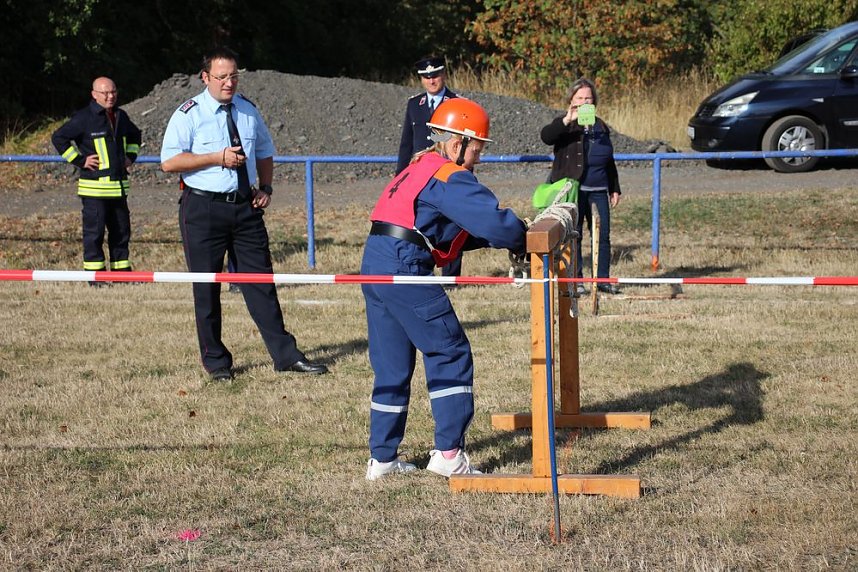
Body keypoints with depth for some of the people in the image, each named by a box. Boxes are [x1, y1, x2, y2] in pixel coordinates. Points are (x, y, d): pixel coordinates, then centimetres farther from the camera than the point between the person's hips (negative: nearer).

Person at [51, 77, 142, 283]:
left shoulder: (121, 116, 14)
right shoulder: (84, 118, -8)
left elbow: (135, 136, 34)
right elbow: (59, 138, -9)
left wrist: (130, 157, 18)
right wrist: (80, 161, -10)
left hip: (119, 186, 7)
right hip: (94, 187, -7)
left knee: (121, 231, 10)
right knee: (94, 231, -3)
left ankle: (122, 272, 18)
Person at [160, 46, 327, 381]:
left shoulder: (248, 111, 11)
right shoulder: (190, 114, -5)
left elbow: (265, 153, 24)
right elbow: (169, 161, -12)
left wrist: (265, 188, 7)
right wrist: (218, 158, -18)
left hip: (245, 207, 4)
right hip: (203, 209, -4)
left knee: (261, 281, 5)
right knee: (207, 288, 3)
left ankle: (285, 356, 8)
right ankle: (215, 361, 13)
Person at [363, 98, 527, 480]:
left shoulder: (421, 168, 23)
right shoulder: (450, 177, -7)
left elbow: (453, 233, 23)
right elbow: (493, 222, -19)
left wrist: (505, 239, 13)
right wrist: (522, 241, -1)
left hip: (375, 263, 9)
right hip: (404, 269, -9)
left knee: (392, 364, 15)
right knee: (451, 355, 0)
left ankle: (382, 458, 18)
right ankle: (448, 453, -3)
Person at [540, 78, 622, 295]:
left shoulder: (600, 126, 17)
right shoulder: (564, 124, -1)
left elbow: (609, 162, 24)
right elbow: (546, 136, -24)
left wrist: (614, 189, 20)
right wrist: (567, 120, -38)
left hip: (598, 190, 5)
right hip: (573, 190, -5)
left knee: (603, 235, 4)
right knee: (573, 235, -2)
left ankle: (603, 279, 12)